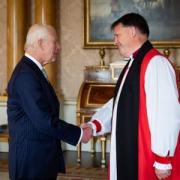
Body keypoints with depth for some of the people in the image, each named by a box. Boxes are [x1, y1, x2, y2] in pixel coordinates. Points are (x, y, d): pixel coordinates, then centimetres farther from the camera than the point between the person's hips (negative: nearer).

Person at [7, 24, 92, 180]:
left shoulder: (32, 70, 11)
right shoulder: (26, 75, -20)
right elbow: (44, 120, -23)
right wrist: (79, 134, -13)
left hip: (41, 158, 10)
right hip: (32, 161, -10)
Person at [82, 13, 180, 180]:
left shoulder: (156, 63, -18)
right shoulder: (132, 65, 13)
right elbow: (119, 102, 18)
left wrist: (163, 160, -21)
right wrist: (95, 125, 3)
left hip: (148, 156, -9)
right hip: (129, 151, 9)